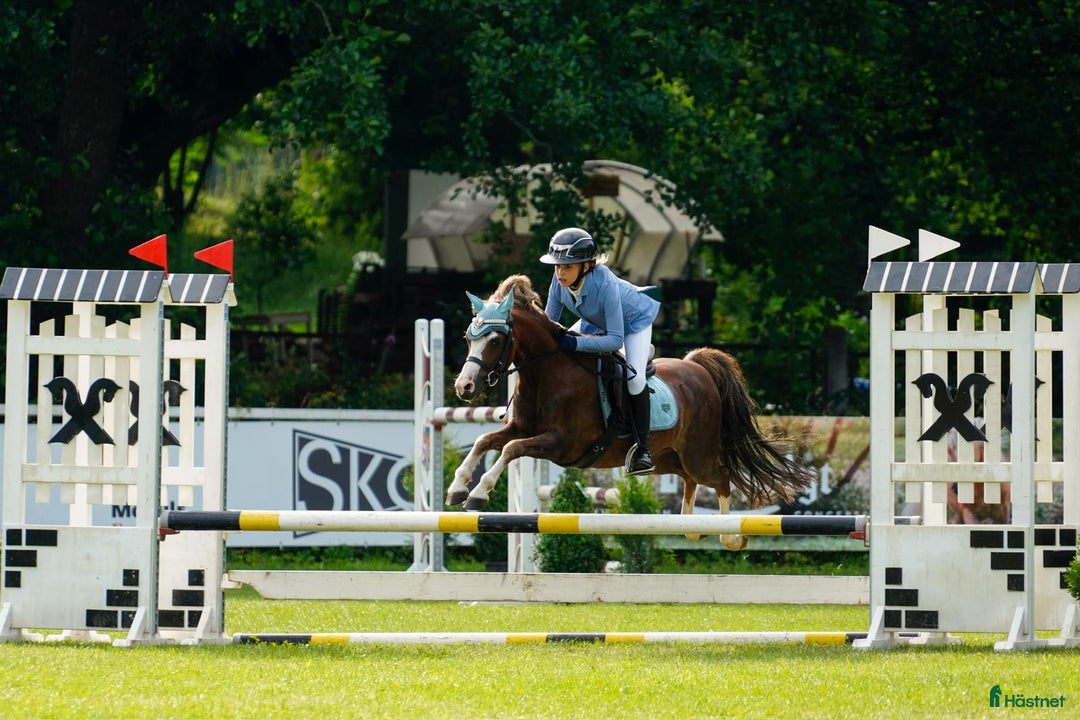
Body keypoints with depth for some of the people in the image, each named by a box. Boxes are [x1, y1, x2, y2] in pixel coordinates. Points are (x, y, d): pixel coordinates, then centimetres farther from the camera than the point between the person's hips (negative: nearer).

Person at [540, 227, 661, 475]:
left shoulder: (605, 284, -43)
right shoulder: (560, 280, -27)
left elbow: (615, 340, -41)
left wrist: (576, 343, -49)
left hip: (634, 318, -7)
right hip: (596, 320, 7)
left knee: (634, 379, -24)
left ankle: (642, 447, -12)